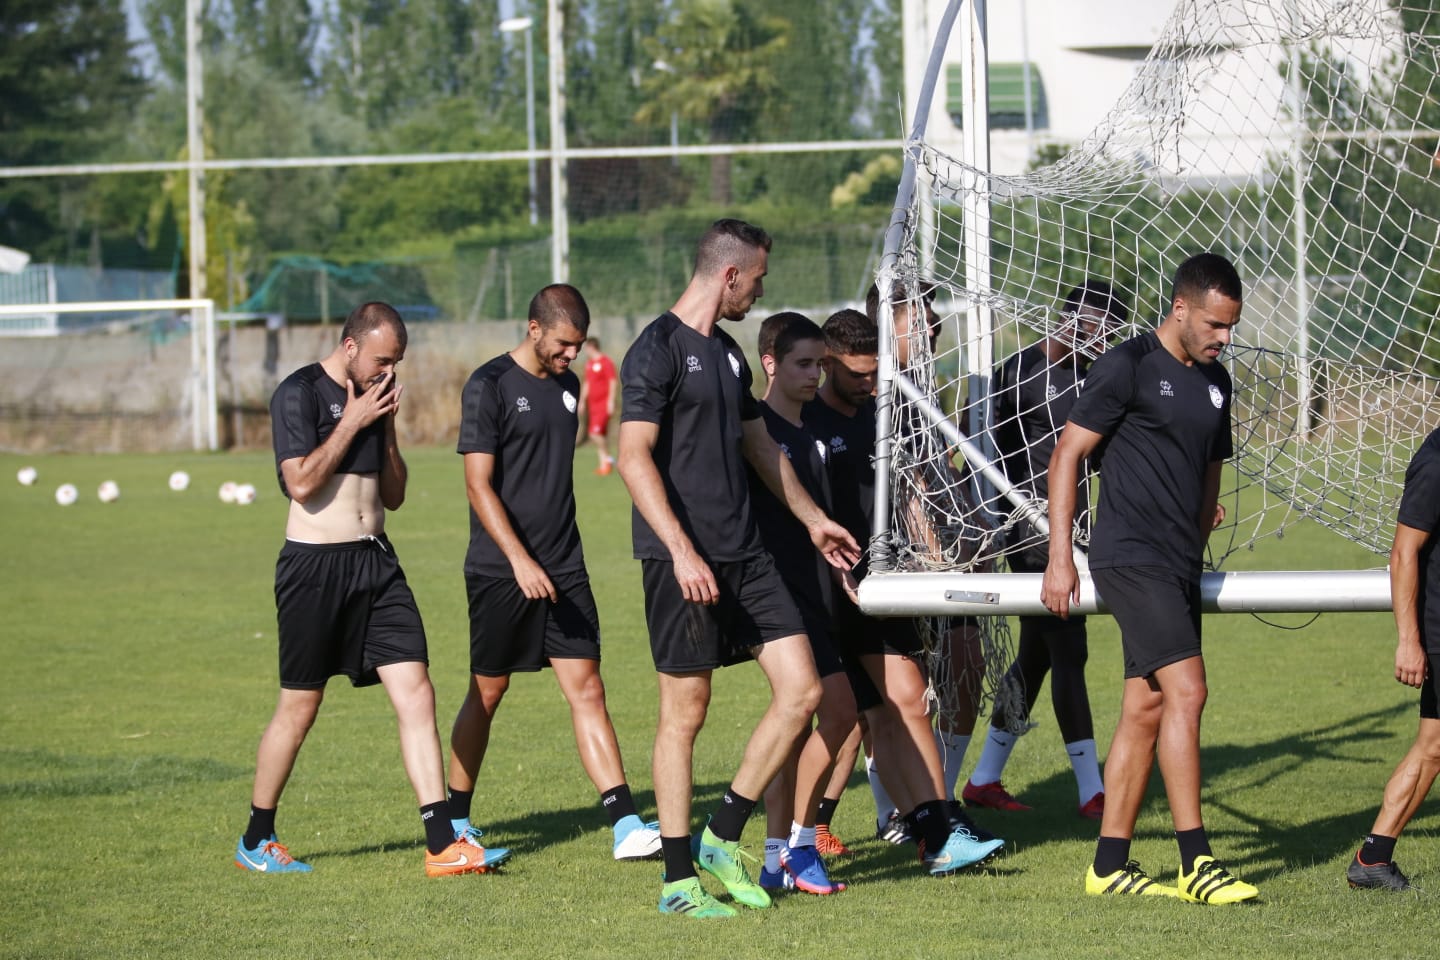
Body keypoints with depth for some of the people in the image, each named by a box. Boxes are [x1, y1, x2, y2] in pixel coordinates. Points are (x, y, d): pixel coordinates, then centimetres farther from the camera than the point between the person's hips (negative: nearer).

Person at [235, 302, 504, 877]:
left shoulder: (373, 399, 13)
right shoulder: (299, 394, -8)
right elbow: (301, 482, -18)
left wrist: (387, 428, 5)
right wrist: (352, 424, -12)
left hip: (375, 560, 6)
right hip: (315, 565, -6)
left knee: (416, 696, -5)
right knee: (299, 708, 2)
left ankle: (443, 845, -7)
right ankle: (256, 840, 19)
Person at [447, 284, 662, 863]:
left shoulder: (567, 385, 12)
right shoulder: (490, 387, -9)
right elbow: (478, 484, -14)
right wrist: (519, 559, -23)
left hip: (563, 570, 5)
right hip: (499, 571, -5)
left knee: (587, 690, -3)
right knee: (487, 693, 5)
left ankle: (625, 826, -10)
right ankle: (455, 821, 20)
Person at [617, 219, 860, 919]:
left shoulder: (728, 354, 17)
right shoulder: (658, 350, -10)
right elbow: (634, 457, -18)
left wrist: (811, 518, 36)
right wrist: (682, 551, -25)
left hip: (743, 556, 8)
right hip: (682, 562, -8)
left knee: (801, 690, 0)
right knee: (685, 712, -3)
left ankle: (722, 840, 11)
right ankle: (678, 880, 5)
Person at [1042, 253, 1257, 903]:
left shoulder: (1213, 382, 15)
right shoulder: (1127, 367, -8)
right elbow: (1066, 454, -7)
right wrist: (1059, 557, -11)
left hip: (1178, 568, 8)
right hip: (1130, 558, -8)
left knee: (1146, 710, 8)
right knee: (1186, 692, -17)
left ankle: (1109, 866, 13)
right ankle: (1196, 865, -17)